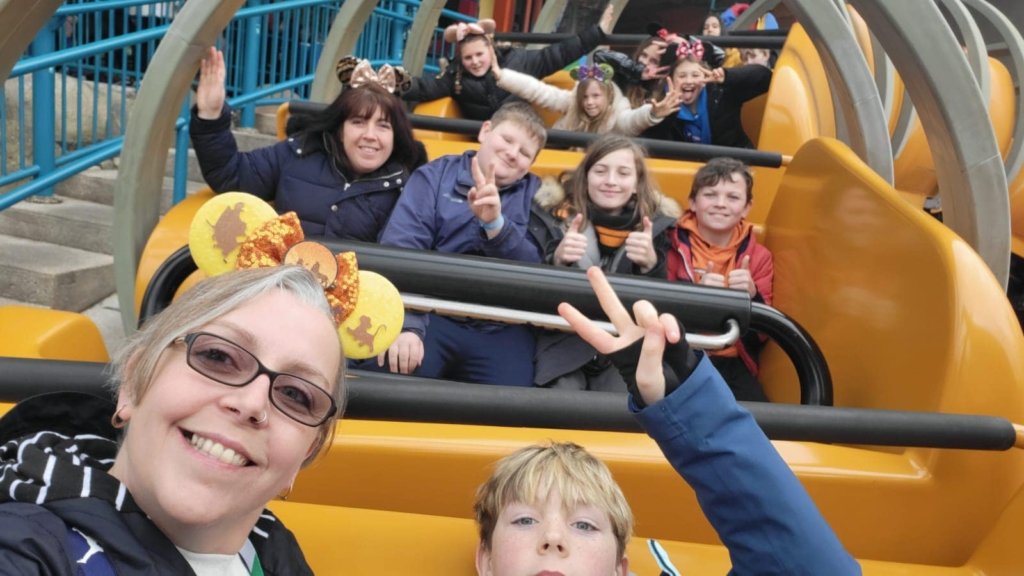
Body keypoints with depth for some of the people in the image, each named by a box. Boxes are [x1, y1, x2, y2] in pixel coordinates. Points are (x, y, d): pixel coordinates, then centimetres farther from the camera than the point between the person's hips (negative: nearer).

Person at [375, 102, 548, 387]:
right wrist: (405, 324, -25)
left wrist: (495, 223, -20)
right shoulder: (434, 176, 6)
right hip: (432, 316, -2)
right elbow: (399, 252, -9)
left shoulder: (535, 195, 12)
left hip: (501, 330, 2)